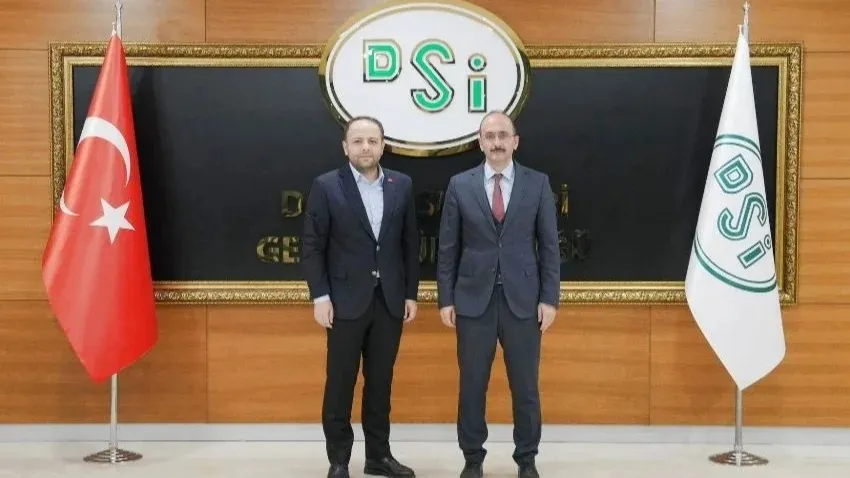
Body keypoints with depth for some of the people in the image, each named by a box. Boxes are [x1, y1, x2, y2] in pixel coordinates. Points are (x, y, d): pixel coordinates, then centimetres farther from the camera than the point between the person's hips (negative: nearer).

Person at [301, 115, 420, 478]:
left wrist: (411, 293, 6)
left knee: (380, 381, 10)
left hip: (390, 300, 3)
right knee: (340, 382, 4)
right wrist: (320, 296, -10)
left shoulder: (402, 185, 6)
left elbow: (410, 243, 9)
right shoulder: (326, 187, -3)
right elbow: (312, 247, -4)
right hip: (346, 301, -3)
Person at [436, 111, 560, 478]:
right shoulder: (460, 185, 3)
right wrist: (446, 299, 0)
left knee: (525, 386, 7)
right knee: (472, 385, 7)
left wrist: (549, 299, -3)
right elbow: (448, 248, 4)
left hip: (523, 299, 0)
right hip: (473, 299, 0)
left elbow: (549, 246, 2)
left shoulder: (538, 183, 2)